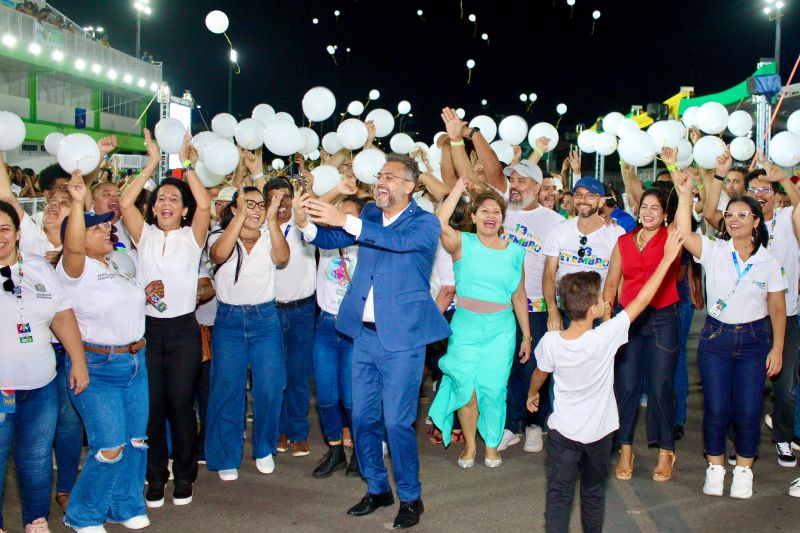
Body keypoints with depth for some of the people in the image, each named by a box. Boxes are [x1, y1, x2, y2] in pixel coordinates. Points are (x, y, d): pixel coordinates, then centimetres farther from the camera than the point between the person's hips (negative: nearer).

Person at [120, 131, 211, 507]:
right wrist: (152, 163, -5)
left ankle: (184, 475, 18)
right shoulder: (144, 235, 7)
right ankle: (156, 476, 18)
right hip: (148, 328, 2)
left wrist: (187, 165, -8)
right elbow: (125, 203, -7)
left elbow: (205, 205, -14)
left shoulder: (191, 237, 3)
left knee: (181, 403, 2)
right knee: (152, 404, 3)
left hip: (183, 328, -1)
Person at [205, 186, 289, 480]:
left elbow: (282, 258, -18)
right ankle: (226, 457, 16)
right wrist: (240, 215, -28)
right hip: (229, 320, -1)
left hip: (265, 319, 1)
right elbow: (220, 254, -25)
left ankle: (264, 449, 21)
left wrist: (272, 220, -26)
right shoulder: (219, 236, 0)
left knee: (270, 387, -1)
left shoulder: (269, 238, 4)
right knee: (227, 389, 1)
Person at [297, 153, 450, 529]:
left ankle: (410, 497, 17)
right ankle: (377, 489, 30)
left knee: (397, 421, -3)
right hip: (364, 333, 6)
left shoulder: (425, 223, -7)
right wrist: (307, 223, -15)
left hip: (401, 336, -6)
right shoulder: (369, 214, 10)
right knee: (363, 417, 12)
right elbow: (330, 239, 8)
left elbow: (399, 240, -27)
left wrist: (345, 220, -36)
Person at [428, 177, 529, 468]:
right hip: (466, 326, -2)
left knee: (494, 389, 3)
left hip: (501, 329, 2)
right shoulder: (463, 244, -2)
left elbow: (519, 296, 12)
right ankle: (469, 444, 23)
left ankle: (492, 445, 25)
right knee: (466, 391, -1)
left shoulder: (514, 252, 7)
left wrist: (527, 335, 13)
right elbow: (440, 223, -23)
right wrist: (460, 186, -15)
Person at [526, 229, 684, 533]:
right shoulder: (606, 337, -24)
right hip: (598, 431, 0)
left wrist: (532, 394, 24)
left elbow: (540, 374, 2)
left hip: (563, 431, 0)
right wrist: (668, 258, -12)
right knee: (594, 492, 20)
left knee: (558, 494, 9)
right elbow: (641, 301, -18)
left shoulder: (550, 342, -18)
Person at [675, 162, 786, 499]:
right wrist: (685, 194, -31)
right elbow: (683, 234, -24)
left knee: (748, 411, 2)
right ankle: (715, 467, 22)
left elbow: (777, 308, 3)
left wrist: (777, 348, 1)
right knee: (716, 408, 3)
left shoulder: (769, 262, -1)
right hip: (716, 336, 0)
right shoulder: (714, 252, -5)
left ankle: (744, 469, 22)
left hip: (754, 340, 1)